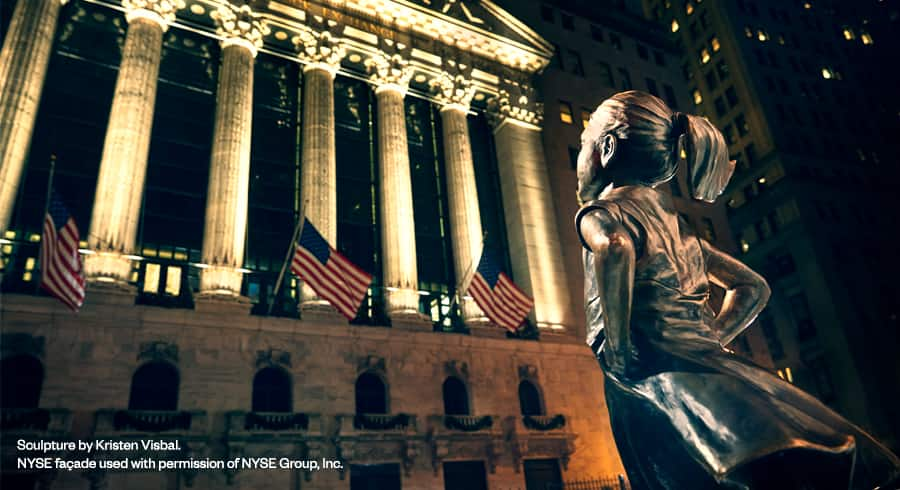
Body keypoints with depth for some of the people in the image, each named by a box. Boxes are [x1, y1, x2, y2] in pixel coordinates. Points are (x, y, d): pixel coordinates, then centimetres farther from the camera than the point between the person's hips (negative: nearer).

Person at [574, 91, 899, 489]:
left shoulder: (599, 212, 0)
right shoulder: (670, 218, 23)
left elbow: (614, 251, -27)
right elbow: (753, 287, 29)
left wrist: (620, 358, -17)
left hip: (661, 381, -8)